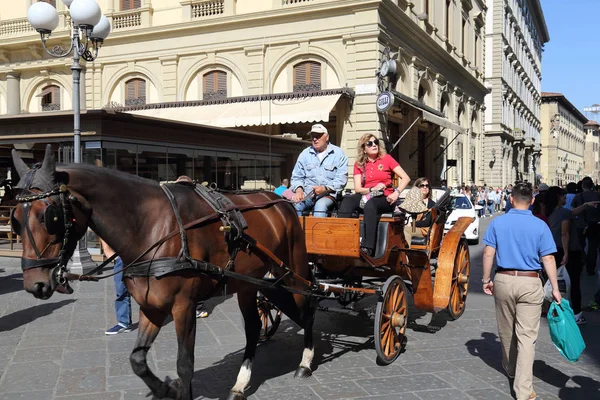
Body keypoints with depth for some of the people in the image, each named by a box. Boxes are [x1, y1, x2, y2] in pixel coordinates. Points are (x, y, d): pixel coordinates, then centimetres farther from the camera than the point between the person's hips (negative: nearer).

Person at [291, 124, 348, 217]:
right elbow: (296, 177, 16)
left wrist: (325, 188, -19)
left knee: (320, 205, -37)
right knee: (295, 204, -29)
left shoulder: (338, 154, 6)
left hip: (328, 194, -3)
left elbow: (341, 179, -4)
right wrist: (298, 189, -6)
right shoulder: (305, 154, 16)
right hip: (307, 194, 3)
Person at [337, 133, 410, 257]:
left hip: (385, 199, -3)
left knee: (370, 204, -38)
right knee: (348, 200, -30)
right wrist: (372, 189, -14)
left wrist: (396, 193, -13)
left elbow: (406, 178, 3)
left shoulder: (386, 158, 8)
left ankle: (368, 248, -43)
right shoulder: (359, 164, 15)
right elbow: (357, 188, 5)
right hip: (366, 197, 3)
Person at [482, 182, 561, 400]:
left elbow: (488, 254, -2)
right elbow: (548, 260, -6)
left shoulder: (497, 222, -1)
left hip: (503, 280, 2)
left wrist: (486, 279, 8)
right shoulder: (540, 226, -5)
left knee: (506, 331, 20)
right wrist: (555, 288, 0)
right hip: (530, 283, -2)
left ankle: (510, 368, 41)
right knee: (527, 336, 0)